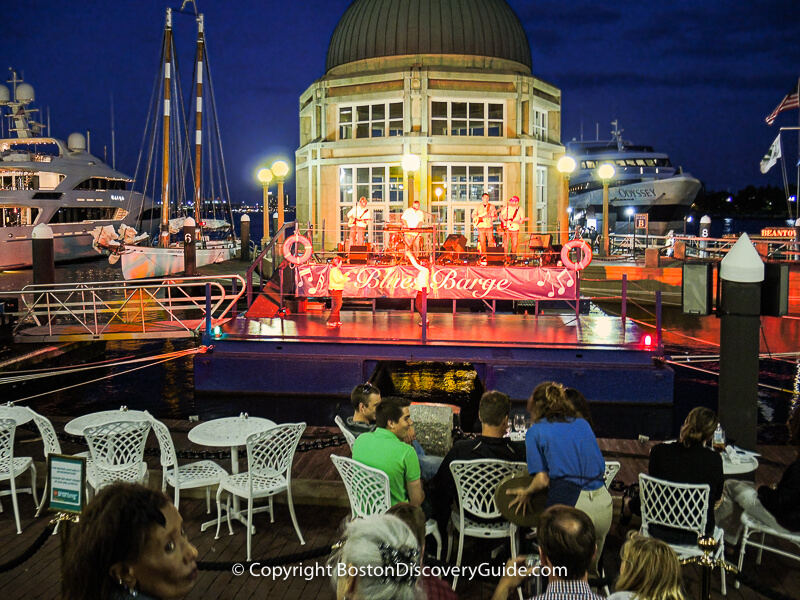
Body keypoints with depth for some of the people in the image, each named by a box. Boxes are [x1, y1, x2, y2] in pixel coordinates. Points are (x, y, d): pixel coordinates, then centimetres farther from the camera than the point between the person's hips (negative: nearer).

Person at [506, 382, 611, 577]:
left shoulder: (536, 431, 5)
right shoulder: (582, 424, 18)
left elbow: (542, 480, -3)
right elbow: (601, 468, 17)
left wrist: (525, 493, 15)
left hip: (569, 504, -5)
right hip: (602, 502, 5)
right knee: (591, 568, 25)